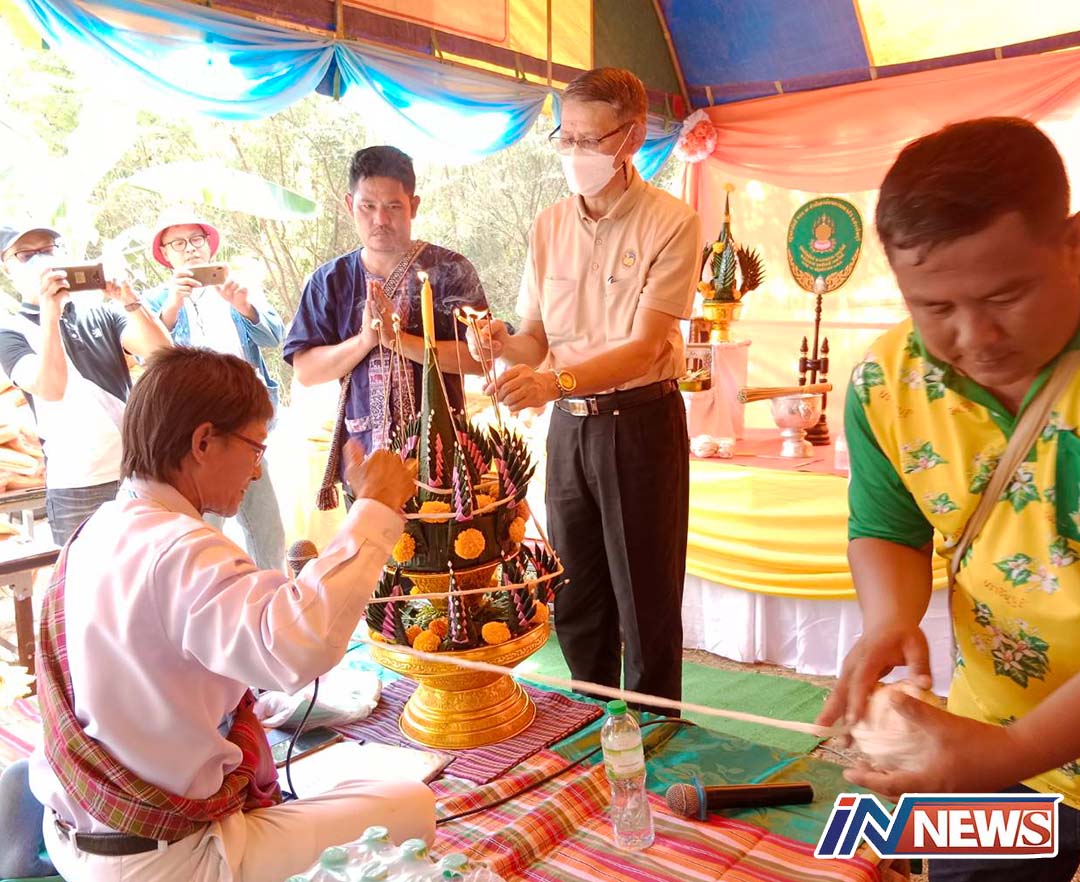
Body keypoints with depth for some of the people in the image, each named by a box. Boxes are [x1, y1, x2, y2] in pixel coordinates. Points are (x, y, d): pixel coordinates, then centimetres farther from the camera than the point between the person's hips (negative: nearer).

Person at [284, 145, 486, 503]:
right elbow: (305, 371, 2)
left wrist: (398, 338, -18)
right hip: (363, 452, 2)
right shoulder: (329, 281, 7)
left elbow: (477, 357, -10)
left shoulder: (449, 269, -2)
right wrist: (365, 340, -14)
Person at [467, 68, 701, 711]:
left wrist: (557, 381, -33)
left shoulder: (672, 223, -9)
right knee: (576, 603, 14)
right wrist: (505, 344, -14)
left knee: (647, 603, 3)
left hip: (642, 422, -5)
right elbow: (537, 340, 10)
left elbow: (644, 348, -18)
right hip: (569, 424, 5)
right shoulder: (549, 227, 7)